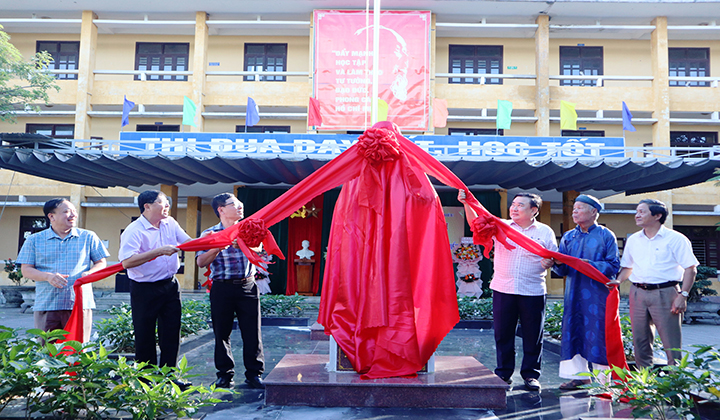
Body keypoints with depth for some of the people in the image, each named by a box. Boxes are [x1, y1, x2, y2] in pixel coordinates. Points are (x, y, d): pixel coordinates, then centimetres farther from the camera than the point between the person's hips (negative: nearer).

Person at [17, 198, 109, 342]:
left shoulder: (88, 237, 10)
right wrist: (48, 276, -12)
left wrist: (89, 273, -11)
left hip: (80, 304, 0)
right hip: (46, 306, 0)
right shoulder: (34, 240, 10)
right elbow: (26, 269, 6)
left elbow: (101, 263, 11)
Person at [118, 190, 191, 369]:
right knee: (145, 339, 5)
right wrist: (159, 252, -31)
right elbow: (126, 262, -27)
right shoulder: (134, 231, -16)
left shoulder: (170, 223, 6)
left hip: (170, 286, 6)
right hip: (145, 290, -6)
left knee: (171, 336, 9)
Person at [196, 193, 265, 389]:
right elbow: (201, 262, -5)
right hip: (222, 287, -1)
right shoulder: (210, 234, 5)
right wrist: (219, 246, -17)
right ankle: (225, 373, 20)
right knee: (221, 332, 5)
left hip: (247, 285, 1)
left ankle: (254, 373, 12)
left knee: (252, 331, 1)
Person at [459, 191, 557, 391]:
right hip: (503, 290, 1)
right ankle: (504, 372, 20)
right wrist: (466, 204, -16)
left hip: (533, 292, -1)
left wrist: (549, 262, -14)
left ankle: (530, 374, 19)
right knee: (503, 333, 7)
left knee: (533, 335, 5)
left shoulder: (545, 232, 6)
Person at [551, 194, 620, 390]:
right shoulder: (568, 237, 13)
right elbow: (562, 270, 13)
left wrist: (591, 265, -20)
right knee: (573, 330, 4)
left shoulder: (606, 236, 0)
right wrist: (558, 263, -9)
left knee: (598, 333, -3)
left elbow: (614, 266, -7)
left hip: (598, 294, -4)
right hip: (574, 293, 5)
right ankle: (578, 374, 14)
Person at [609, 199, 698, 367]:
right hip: (638, 293, 5)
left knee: (672, 344, -4)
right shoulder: (633, 240, 13)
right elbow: (627, 267, 22)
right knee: (640, 342, 10)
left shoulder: (675, 239, -3)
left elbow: (690, 269, -5)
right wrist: (618, 280, 3)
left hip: (665, 293, -5)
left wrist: (683, 295, -13)